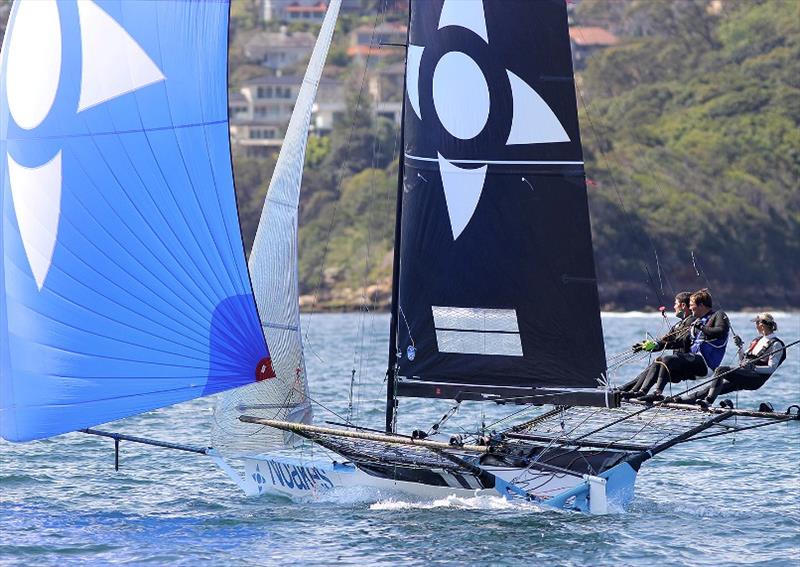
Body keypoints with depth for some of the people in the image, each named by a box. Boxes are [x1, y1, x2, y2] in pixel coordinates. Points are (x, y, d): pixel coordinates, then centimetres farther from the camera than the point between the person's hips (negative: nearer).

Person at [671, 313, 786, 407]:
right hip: (744, 376, 9)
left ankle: (708, 401, -32)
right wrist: (740, 346, 14)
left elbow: (771, 368, -13)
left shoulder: (776, 344, -3)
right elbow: (743, 360, 28)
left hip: (755, 379, -9)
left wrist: (754, 367, -27)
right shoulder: (758, 340, 24)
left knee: (721, 370, -27)